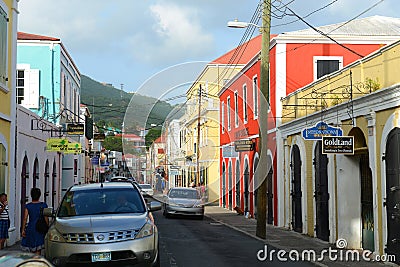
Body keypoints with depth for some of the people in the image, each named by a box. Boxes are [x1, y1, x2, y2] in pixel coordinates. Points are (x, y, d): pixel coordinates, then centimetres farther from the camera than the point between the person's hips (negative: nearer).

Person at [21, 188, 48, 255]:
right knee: (38, 249, 2)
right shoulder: (43, 205, -2)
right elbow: (46, 218, -3)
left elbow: (25, 218, -5)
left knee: (32, 249, 14)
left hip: (30, 228, 1)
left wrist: (23, 230, -1)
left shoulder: (28, 206, -1)